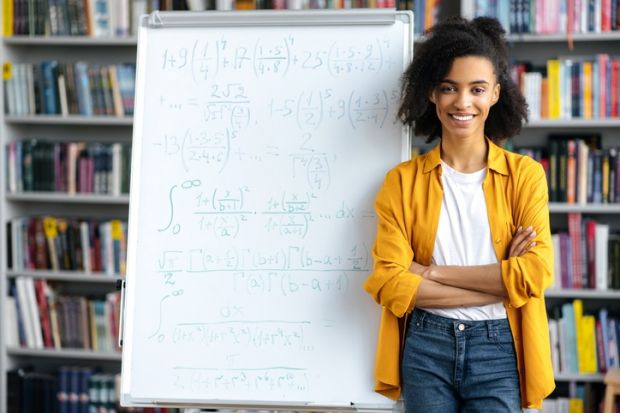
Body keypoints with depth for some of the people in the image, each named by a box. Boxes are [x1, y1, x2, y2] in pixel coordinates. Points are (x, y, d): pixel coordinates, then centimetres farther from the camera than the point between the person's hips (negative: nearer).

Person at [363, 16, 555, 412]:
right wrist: (498, 281, -12)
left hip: (498, 350, 0)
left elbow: (535, 274, -10)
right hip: (426, 348, 1)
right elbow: (389, 283, -8)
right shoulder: (403, 181, 1)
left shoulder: (525, 175, 1)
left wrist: (432, 272, -10)